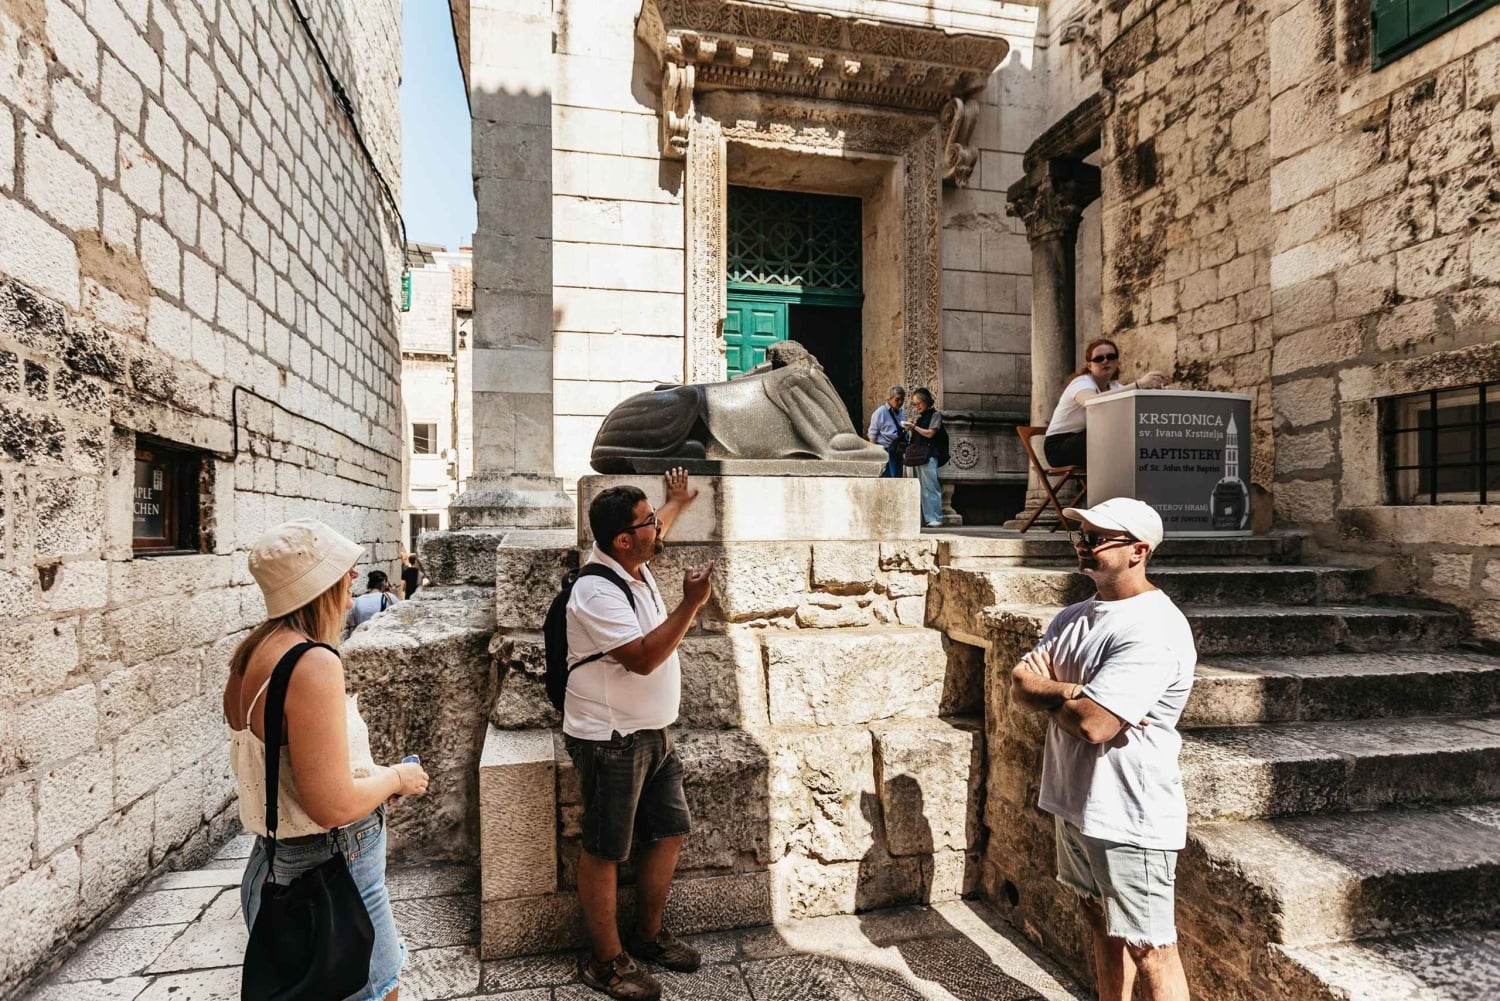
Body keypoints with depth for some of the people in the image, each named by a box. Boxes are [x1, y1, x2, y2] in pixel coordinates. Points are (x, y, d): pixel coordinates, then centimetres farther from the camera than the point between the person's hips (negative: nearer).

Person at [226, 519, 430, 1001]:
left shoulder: (253, 651, 1)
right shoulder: (313, 662, -28)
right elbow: (334, 805, -28)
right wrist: (395, 778, -10)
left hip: (281, 855, 9)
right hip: (331, 866, -9)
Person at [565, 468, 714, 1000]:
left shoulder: (636, 567, 4)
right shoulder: (597, 592, -23)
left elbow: (657, 531, 29)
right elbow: (643, 658, -29)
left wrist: (679, 501, 44)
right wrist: (691, 604, -28)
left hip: (653, 734, 9)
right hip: (611, 741, -9)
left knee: (670, 832, 16)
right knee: (604, 852, 6)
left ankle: (648, 935, 34)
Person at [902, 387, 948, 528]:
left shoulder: (935, 414, 0)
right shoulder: (919, 417, 19)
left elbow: (930, 433, -9)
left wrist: (914, 427, -5)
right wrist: (910, 429, 1)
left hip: (929, 455, -7)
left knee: (930, 487, -9)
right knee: (922, 488, 5)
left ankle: (935, 519, -8)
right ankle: (924, 518, 7)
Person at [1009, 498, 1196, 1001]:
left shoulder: (1154, 628, -22)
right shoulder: (1073, 617, 6)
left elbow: (1094, 723, -28)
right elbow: (1018, 687, -1)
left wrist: (1044, 688, -10)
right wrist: (1074, 691, -19)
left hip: (1129, 818, -8)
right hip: (1076, 805, 8)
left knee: (1149, 949, 6)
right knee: (1104, 928, 24)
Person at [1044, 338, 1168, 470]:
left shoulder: (1115, 386, 6)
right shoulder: (1081, 383, -17)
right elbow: (1092, 401, -42)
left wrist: (1153, 387, -31)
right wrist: (1138, 384, -48)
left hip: (1092, 442, 6)